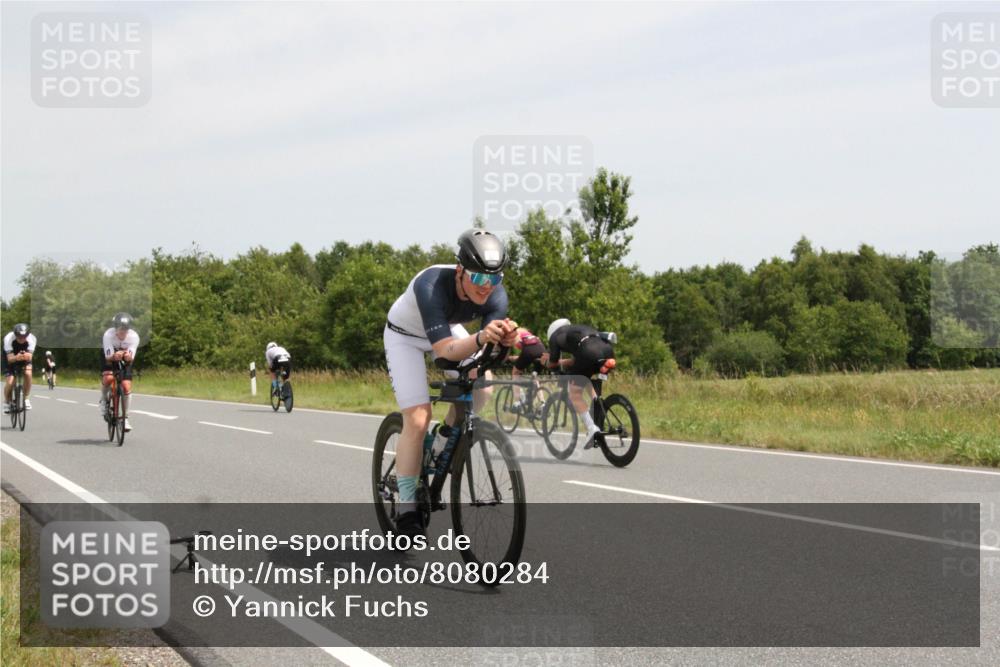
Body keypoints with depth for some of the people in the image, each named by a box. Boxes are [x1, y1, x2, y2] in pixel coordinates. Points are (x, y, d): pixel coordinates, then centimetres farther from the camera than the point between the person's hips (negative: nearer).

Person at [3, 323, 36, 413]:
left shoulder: (31, 339, -30)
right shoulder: (8, 338, -34)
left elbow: (30, 357, -33)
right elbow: (10, 358, -36)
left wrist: (27, 356, -57)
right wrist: (16, 358, -59)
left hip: (24, 359, 1)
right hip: (11, 359, -1)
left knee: (28, 374, -26)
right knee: (10, 382, -16)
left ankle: (25, 398, -4)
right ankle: (7, 402, 14)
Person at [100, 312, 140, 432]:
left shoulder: (134, 336, -28)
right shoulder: (108, 335, -31)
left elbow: (131, 358, -33)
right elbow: (108, 357, -35)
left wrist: (128, 356, -56)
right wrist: (115, 356, -57)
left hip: (125, 363, 1)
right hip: (110, 361, -1)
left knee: (126, 387, -13)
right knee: (107, 378, -30)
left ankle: (125, 418, 3)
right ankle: (104, 400, 1)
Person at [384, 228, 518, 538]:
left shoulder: (496, 296, -26)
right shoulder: (431, 286, -41)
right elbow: (446, 350, -47)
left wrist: (505, 339, -56)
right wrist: (481, 338, -65)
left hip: (448, 329, 5)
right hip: (405, 335, -5)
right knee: (417, 420, -16)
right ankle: (407, 511, -6)